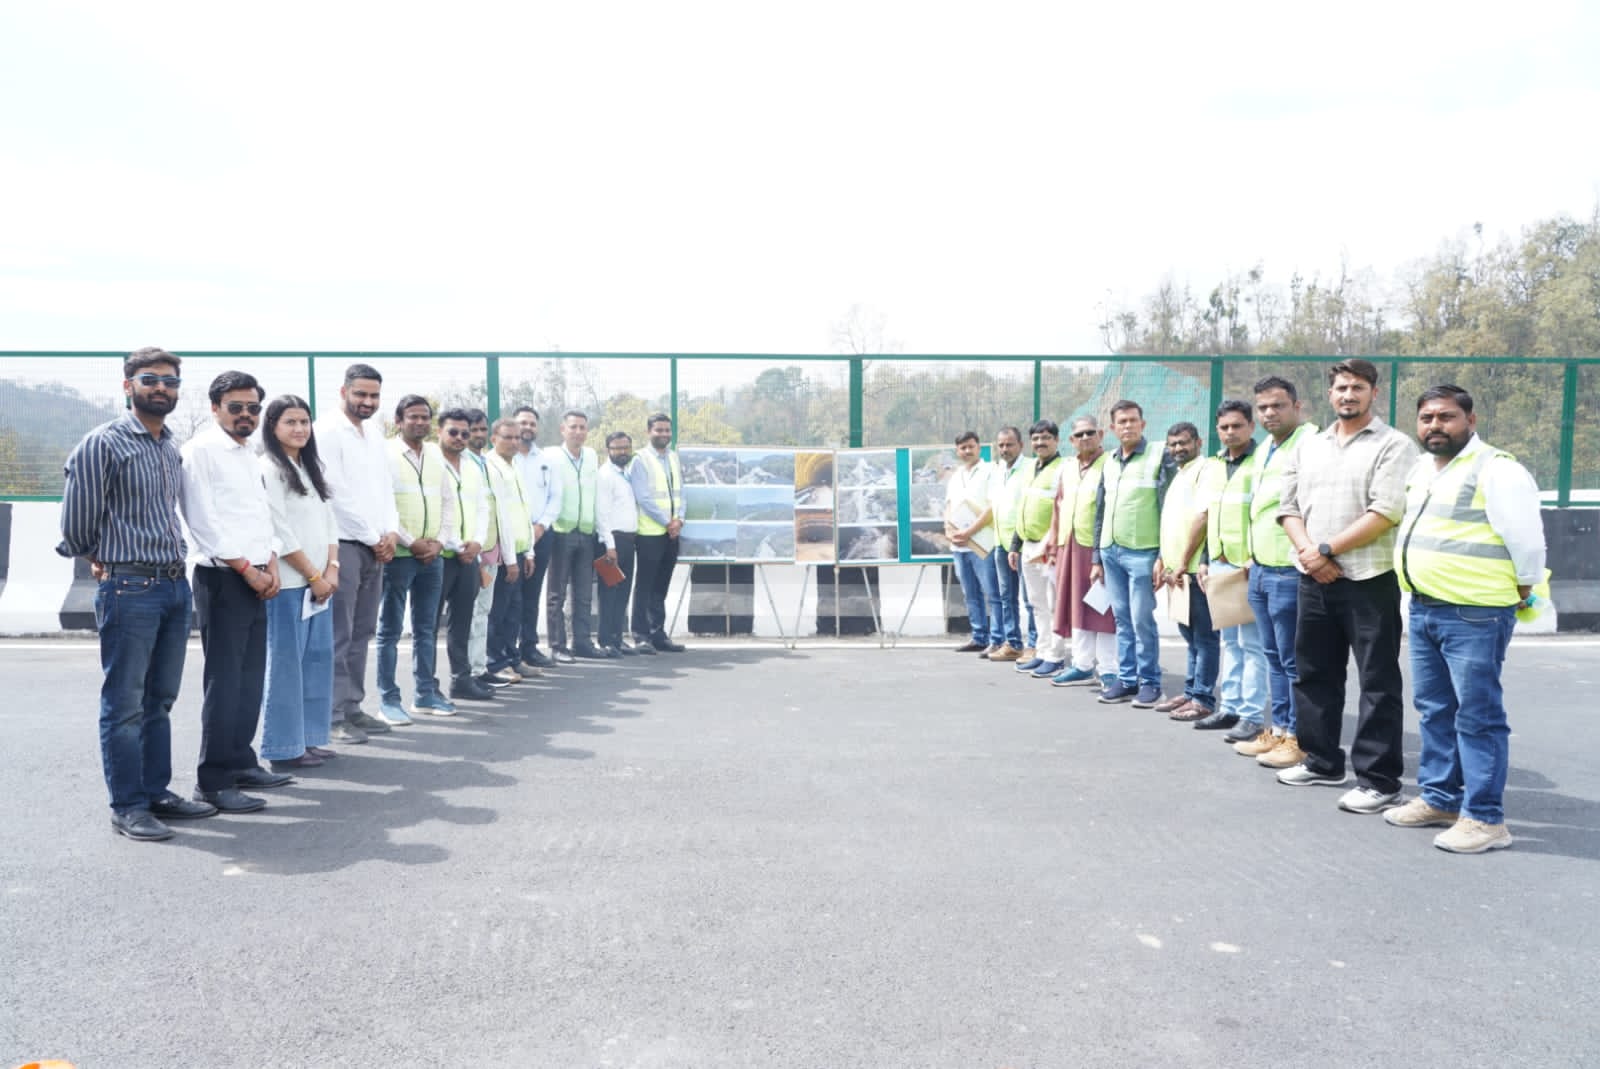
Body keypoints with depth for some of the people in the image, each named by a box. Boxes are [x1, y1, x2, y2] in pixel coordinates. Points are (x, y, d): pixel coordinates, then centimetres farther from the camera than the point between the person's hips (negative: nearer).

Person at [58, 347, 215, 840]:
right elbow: (77, 524, -6)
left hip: (176, 585, 7)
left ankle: (156, 791, 24)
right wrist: (103, 560, 7)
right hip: (129, 589, -7)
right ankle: (127, 807, 9)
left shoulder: (172, 448, 13)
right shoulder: (102, 444, -9)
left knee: (159, 700, 14)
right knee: (124, 703, 1)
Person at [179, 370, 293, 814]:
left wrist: (270, 562, 4)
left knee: (251, 677, 11)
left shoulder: (250, 455, 17)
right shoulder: (201, 450, -8)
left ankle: (240, 761, 22)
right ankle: (213, 780, 0)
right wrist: (246, 568, -13)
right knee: (224, 679, -6)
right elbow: (203, 521, -14)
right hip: (221, 578, -8)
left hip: (254, 578, 8)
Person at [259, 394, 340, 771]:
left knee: (318, 659, 9)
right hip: (288, 584, -8)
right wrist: (314, 576, -10)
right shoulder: (267, 470, -8)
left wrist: (332, 568, 0)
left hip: (320, 581, 8)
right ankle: (284, 748, 3)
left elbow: (328, 521, 14)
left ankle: (310, 738, 18)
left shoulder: (310, 468, 17)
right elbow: (280, 533, -13)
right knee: (285, 663, -3)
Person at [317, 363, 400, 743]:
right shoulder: (328, 430, -8)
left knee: (361, 634, 10)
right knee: (339, 636, -6)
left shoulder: (374, 432, 16)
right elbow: (335, 491, -13)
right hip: (344, 544, -7)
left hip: (375, 547, 8)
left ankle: (353, 707, 18)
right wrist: (373, 538, -8)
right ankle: (335, 717, -2)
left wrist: (391, 532, 3)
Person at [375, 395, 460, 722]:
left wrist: (440, 541, 1)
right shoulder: (386, 453, -5)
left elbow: (448, 500, 14)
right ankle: (388, 699, 8)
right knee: (390, 630, 2)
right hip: (398, 555, -5)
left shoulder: (435, 454, 12)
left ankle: (425, 694, 20)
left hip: (433, 555, 6)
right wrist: (411, 542, -12)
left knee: (426, 628, 12)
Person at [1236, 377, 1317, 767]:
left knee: (1293, 660, -1)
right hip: (1260, 569, 9)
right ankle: (1279, 731, 23)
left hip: (1288, 571, -9)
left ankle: (1298, 738, 7)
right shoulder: (1263, 449, 17)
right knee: (1273, 656, 14)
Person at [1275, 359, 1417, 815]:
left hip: (1369, 579, -6)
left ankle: (1379, 779, 6)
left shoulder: (1394, 445, -4)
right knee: (1313, 674, 14)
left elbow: (1386, 512, -15)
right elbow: (1289, 507, 10)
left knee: (1378, 682, -1)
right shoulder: (1308, 447, 14)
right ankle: (1323, 761, 28)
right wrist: (1306, 552, -8)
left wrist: (1327, 550, -15)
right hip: (1313, 579, 6)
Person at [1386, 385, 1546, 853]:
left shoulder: (1495, 469, -14)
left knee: (1477, 716, -3)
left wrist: (1524, 590, -6)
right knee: (1434, 710, 15)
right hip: (1424, 609, 9)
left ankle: (1485, 818, 4)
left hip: (1475, 614, -9)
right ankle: (1439, 798, 27)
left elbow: (1526, 537, -15)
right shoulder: (1421, 469, 13)